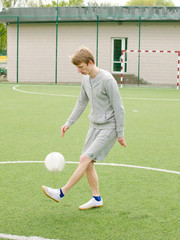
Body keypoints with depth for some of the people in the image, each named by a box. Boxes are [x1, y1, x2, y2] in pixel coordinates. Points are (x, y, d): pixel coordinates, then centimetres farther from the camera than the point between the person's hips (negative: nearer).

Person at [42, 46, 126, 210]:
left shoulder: (107, 80, -20)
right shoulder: (86, 80, 6)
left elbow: (118, 108, -16)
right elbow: (81, 103, 20)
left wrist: (120, 134, -13)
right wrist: (69, 123, 17)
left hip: (109, 127, -8)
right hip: (95, 125, 8)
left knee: (85, 159, -13)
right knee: (88, 163, 6)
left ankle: (61, 193, -9)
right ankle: (97, 198, 19)